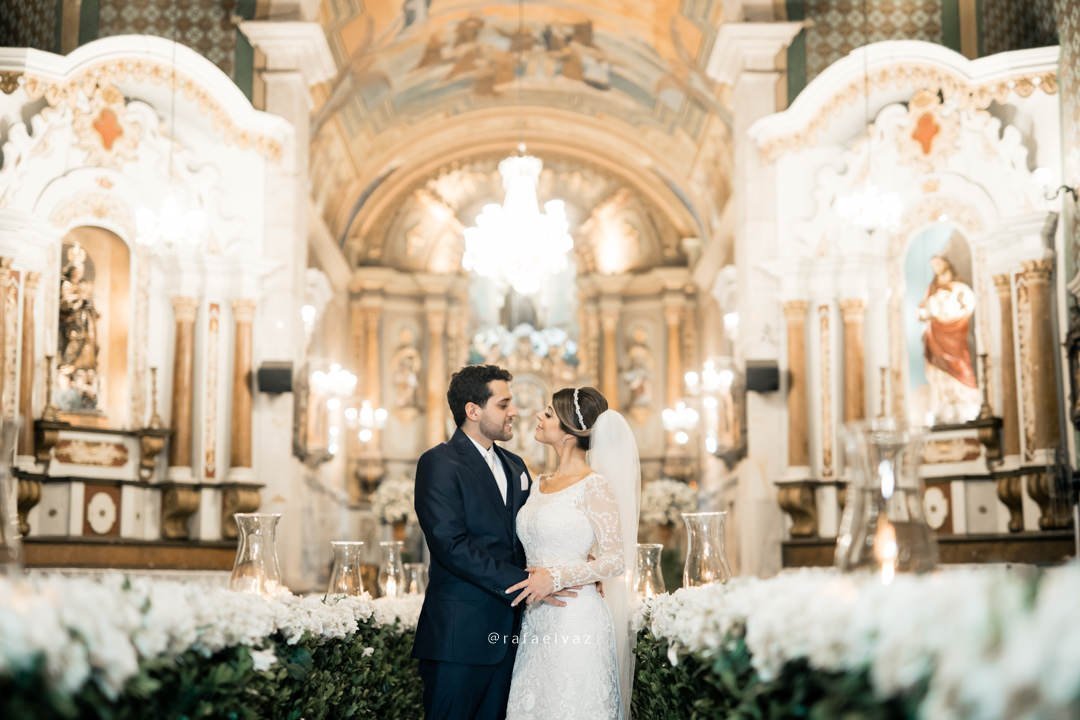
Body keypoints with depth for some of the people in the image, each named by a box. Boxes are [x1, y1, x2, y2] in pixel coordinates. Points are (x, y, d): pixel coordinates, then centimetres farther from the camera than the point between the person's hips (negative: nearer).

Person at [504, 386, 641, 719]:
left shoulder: (594, 485, -10)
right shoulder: (540, 484, 12)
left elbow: (615, 561, -12)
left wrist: (556, 578, -21)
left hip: (576, 619, -7)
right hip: (536, 620, 7)